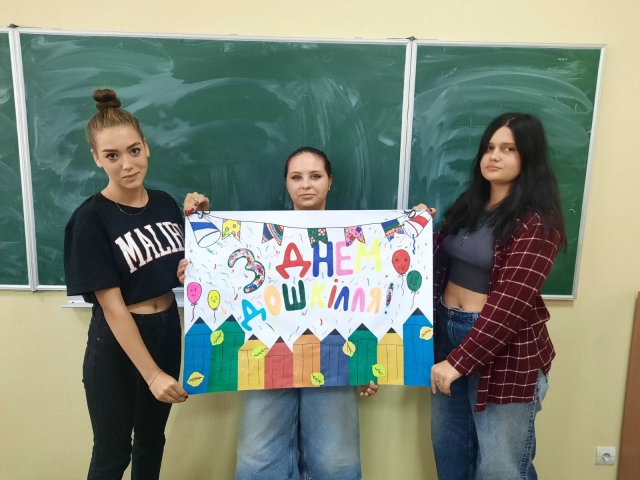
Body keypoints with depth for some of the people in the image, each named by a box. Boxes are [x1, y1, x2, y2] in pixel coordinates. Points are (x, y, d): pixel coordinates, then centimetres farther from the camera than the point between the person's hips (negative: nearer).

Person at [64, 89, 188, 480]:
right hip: (117, 345, -5)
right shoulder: (90, 219, -17)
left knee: (152, 441, 22)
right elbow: (112, 307, -19)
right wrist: (152, 373, -20)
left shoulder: (165, 203, -1)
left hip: (166, 331, 5)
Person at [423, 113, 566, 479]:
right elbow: (440, 263, 13)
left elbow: (510, 302, -20)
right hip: (447, 332, 7)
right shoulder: (469, 205, 8)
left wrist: (459, 360, -23)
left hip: (503, 349, -6)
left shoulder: (536, 223, -13)